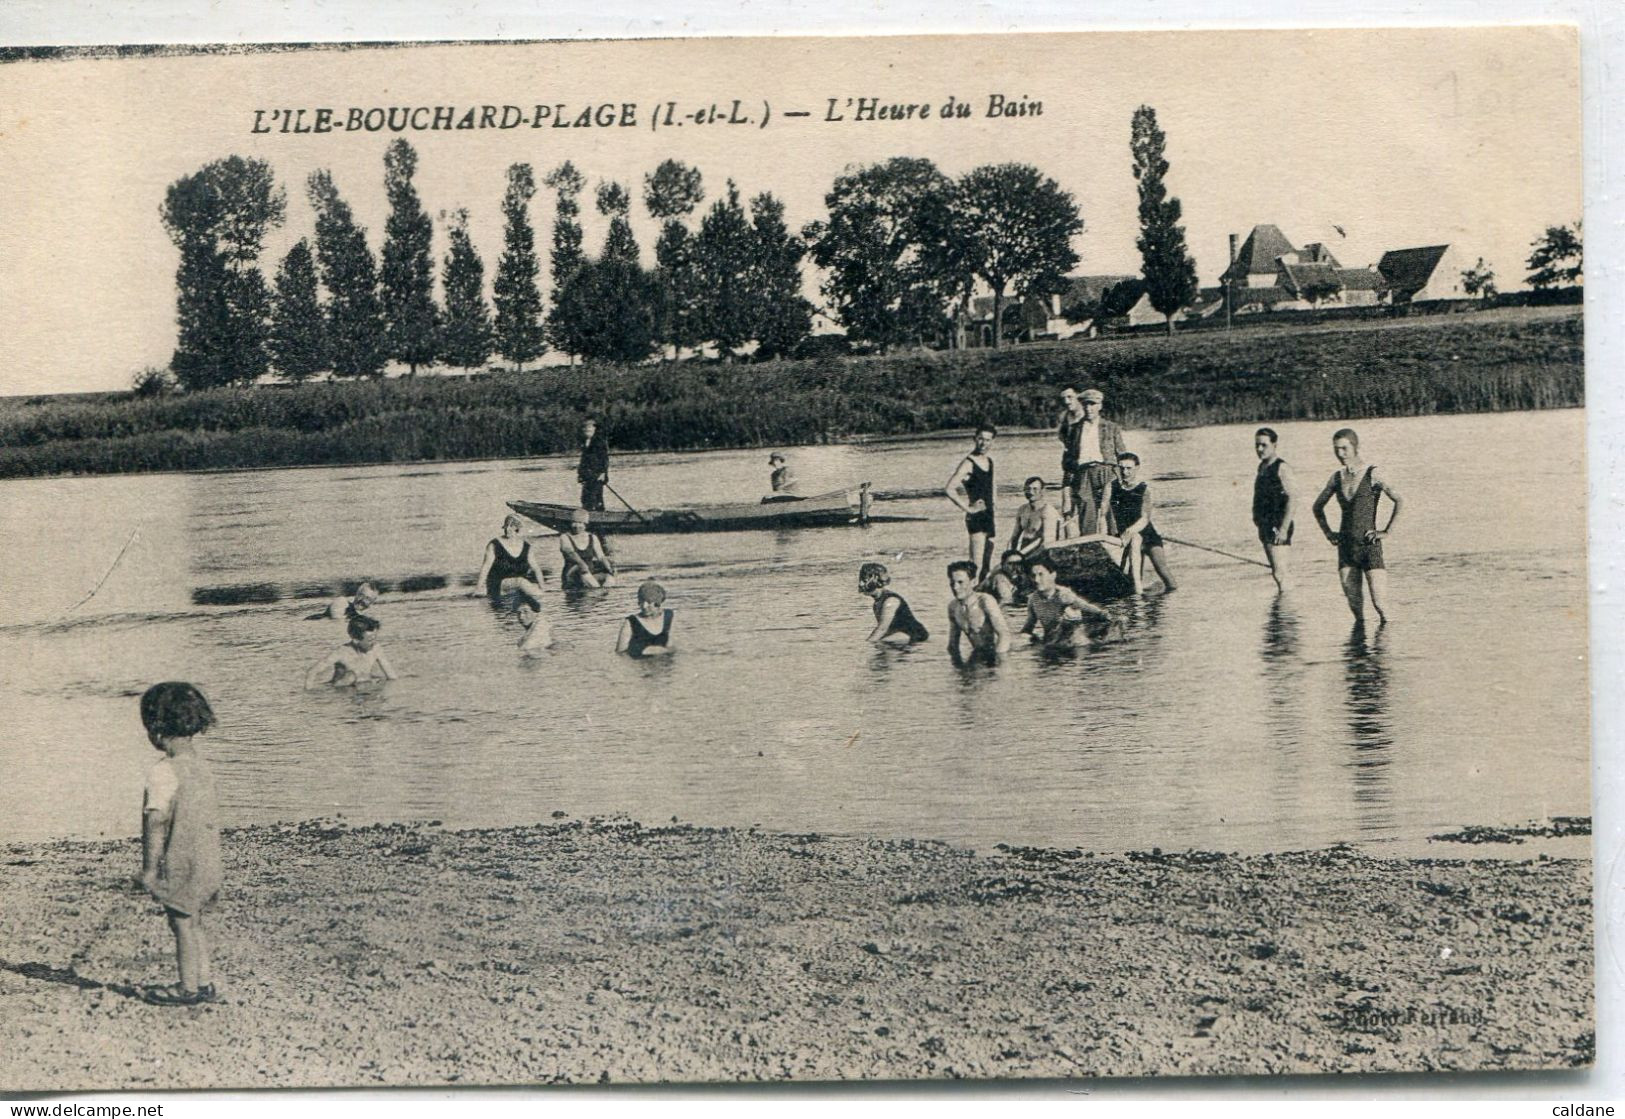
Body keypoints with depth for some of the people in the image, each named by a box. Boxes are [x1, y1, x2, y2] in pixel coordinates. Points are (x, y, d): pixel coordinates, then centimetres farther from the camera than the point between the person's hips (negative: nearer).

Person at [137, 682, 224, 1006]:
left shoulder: (163, 772, -18)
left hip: (180, 865, -7)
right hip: (208, 863, 7)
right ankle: (204, 982, 26)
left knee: (183, 923, 5)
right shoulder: (201, 767, 7)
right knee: (197, 922, 17)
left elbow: (155, 821, -19)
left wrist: (149, 867, -14)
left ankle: (188, 988, 15)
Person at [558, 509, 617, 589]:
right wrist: (582, 564, -38)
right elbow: (570, 552, -17)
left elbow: (601, 556, 2)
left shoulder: (593, 538, 13)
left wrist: (609, 568, -20)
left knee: (610, 579, -26)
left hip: (591, 574, 4)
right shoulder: (565, 537, 2)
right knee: (582, 570, -37)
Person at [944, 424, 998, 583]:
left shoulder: (989, 461, 13)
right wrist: (968, 508, -18)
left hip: (988, 516, 8)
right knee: (977, 565, -15)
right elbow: (949, 489, -22)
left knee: (988, 566, 11)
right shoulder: (968, 463, -12)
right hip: (976, 517, -8)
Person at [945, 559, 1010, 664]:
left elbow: (1004, 634, -21)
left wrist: (996, 662, -25)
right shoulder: (952, 607, 0)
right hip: (977, 656, 5)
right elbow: (953, 644, 12)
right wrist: (959, 662, 1)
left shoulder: (986, 601, -17)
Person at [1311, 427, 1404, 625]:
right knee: (1354, 604, 3)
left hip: (1370, 546, -5)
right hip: (1345, 547, 5)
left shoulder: (1372, 475, -6)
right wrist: (1328, 532, 15)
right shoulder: (1336, 478, 10)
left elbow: (1400, 501, -15)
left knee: (1379, 603, -10)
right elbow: (1317, 507, 25)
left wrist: (1388, 531, -14)